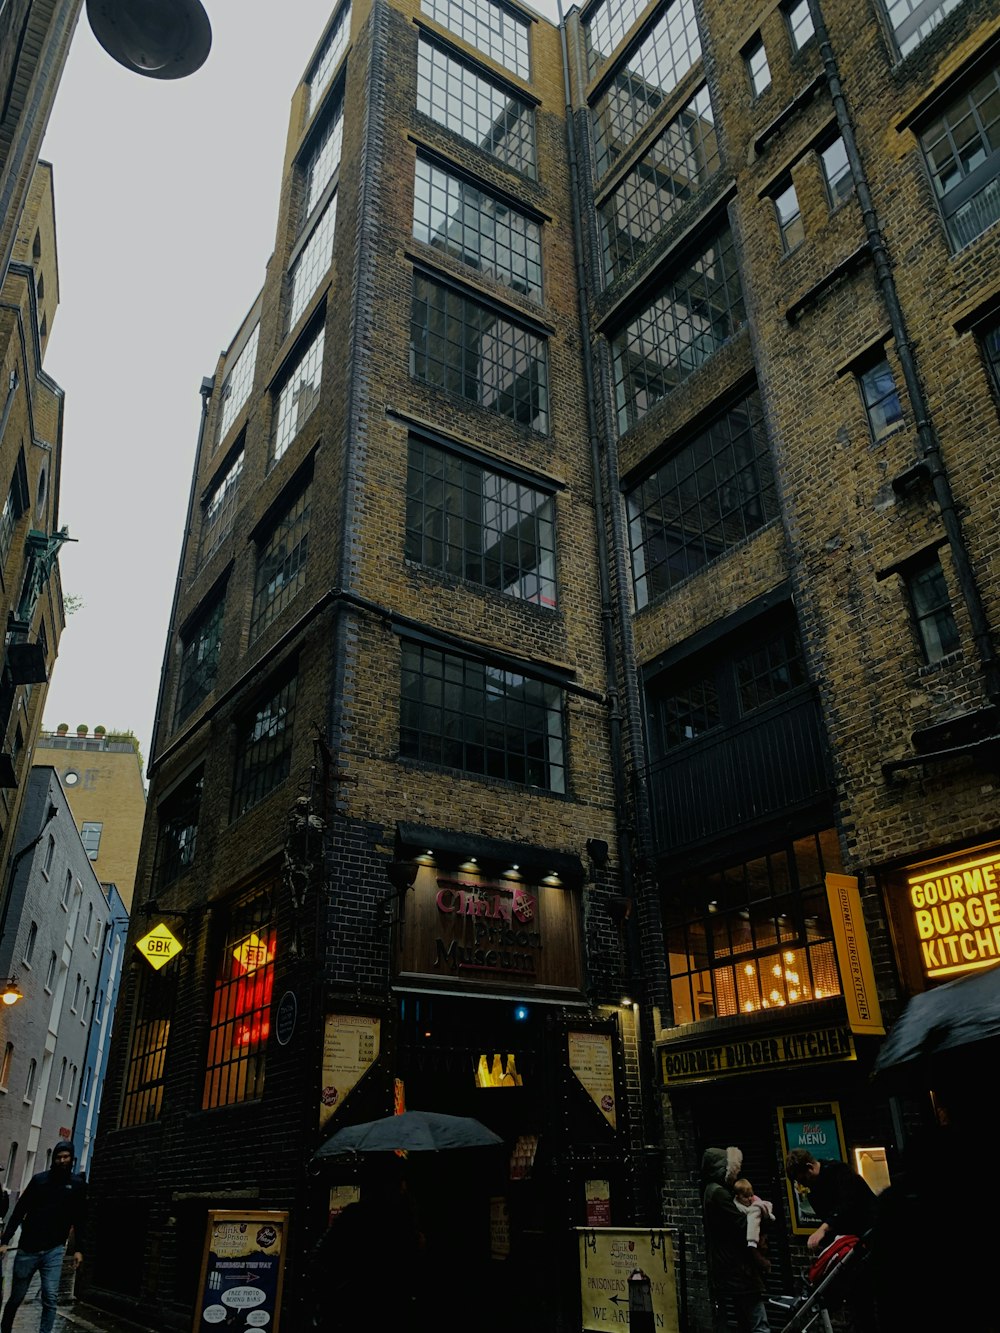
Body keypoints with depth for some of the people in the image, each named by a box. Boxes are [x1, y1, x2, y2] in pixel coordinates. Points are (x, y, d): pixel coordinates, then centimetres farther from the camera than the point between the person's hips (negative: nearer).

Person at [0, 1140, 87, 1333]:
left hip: (54, 1250, -1)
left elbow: (79, 1220, 5)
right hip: (27, 1248, 1)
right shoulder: (39, 1179, 2)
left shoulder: (78, 1184, 3)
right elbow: (19, 1210, 3)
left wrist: (78, 1249, 0)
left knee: (50, 1299, -9)